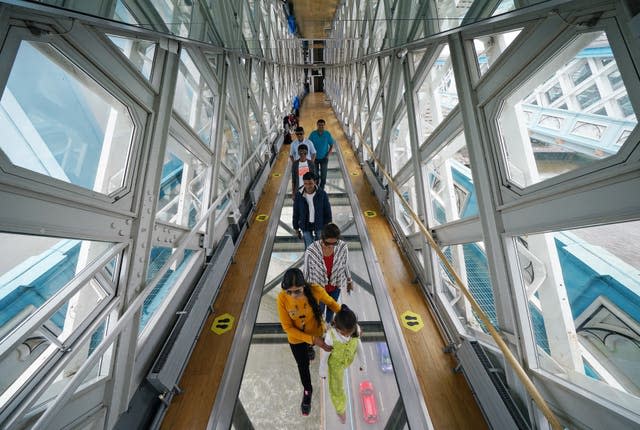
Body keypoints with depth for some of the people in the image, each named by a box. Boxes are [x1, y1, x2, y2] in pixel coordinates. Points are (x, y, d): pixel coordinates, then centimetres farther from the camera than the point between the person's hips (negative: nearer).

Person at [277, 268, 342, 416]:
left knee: (309, 347, 34)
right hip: (296, 338, 0)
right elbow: (287, 328, -22)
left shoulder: (315, 290, -35)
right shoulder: (282, 298, -34)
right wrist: (313, 340, -27)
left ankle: (309, 348, 73)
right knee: (303, 365, 23)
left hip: (316, 332, 0)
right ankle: (307, 390, 56)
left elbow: (331, 303, -14)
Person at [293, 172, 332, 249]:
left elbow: (328, 212, -7)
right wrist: (296, 228, 5)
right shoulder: (298, 195, -14)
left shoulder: (322, 194, -18)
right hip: (306, 226, 0)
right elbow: (296, 213, -2)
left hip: (320, 225, 0)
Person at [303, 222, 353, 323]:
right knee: (319, 310, 23)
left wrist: (349, 281, 8)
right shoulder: (311, 251, -34)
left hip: (335, 286, 3)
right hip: (318, 287, -2)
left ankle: (328, 324, 64)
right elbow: (305, 270, -16)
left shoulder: (343, 247, -27)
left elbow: (346, 265, -7)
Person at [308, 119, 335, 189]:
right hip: (315, 158, 1)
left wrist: (328, 155, -8)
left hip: (324, 158, 0)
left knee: (323, 175, 2)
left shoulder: (328, 134, -7)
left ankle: (322, 189, 19)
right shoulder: (313, 134, -7)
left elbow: (331, 145, 1)